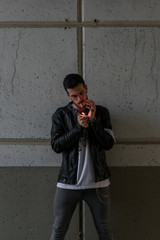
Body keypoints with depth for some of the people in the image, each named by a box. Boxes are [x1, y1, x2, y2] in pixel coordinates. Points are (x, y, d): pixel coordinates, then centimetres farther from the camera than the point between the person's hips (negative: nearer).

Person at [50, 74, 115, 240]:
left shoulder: (101, 112, 5)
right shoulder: (60, 114, 2)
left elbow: (109, 144, -4)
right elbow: (56, 145, -7)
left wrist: (93, 120, -15)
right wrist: (79, 127, -17)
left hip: (98, 183, 1)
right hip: (68, 183, -1)